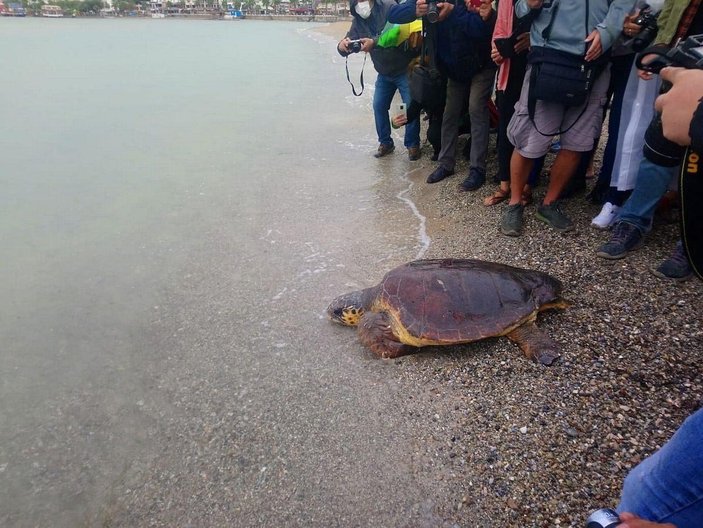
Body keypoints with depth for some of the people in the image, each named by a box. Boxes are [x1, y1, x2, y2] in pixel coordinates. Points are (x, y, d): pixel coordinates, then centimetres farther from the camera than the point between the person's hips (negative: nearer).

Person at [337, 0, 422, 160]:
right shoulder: (358, 21, 1)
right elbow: (349, 42, -3)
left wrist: (374, 42, -44)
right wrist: (342, 45, -28)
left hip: (404, 68, -5)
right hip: (384, 73, 6)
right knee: (379, 106, 3)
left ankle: (412, 145, 10)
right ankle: (385, 143, 20)